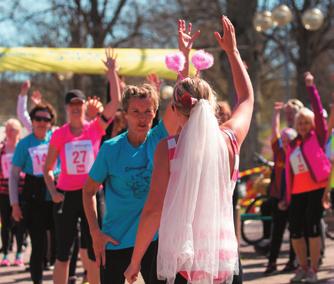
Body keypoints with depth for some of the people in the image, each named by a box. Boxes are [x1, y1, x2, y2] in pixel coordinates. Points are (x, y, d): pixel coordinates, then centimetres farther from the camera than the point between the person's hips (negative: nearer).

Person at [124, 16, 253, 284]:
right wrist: (233, 52, 31)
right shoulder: (230, 140, 2)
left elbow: (153, 210, -8)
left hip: (181, 261, -2)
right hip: (224, 260, 2)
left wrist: (135, 261, 1)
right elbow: (247, 98, 23)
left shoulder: (168, 148, -5)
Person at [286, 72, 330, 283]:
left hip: (316, 188, -5)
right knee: (295, 230, 3)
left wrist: (311, 87, -9)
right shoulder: (293, 145, 15)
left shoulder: (318, 137, 3)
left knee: (312, 226, -8)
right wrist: (287, 195, 11)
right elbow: (288, 171, 15)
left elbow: (318, 111, -8)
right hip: (297, 191, 5)